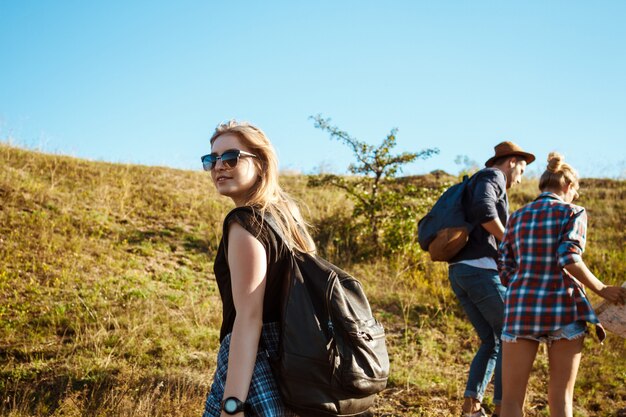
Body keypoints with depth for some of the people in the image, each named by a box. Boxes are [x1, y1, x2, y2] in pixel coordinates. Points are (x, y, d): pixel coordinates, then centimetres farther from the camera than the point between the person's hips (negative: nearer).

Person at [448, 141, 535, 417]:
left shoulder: (476, 185, 28)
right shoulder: (491, 175, -1)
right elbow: (483, 209, -22)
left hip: (458, 272, 9)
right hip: (480, 270, -9)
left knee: (491, 341, 13)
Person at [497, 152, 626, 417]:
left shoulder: (516, 217, 13)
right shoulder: (573, 213, 1)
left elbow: (505, 272, 9)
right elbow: (569, 258, -16)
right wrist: (602, 290, -5)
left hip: (521, 309, 3)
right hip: (563, 310, -2)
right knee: (561, 394, 9)